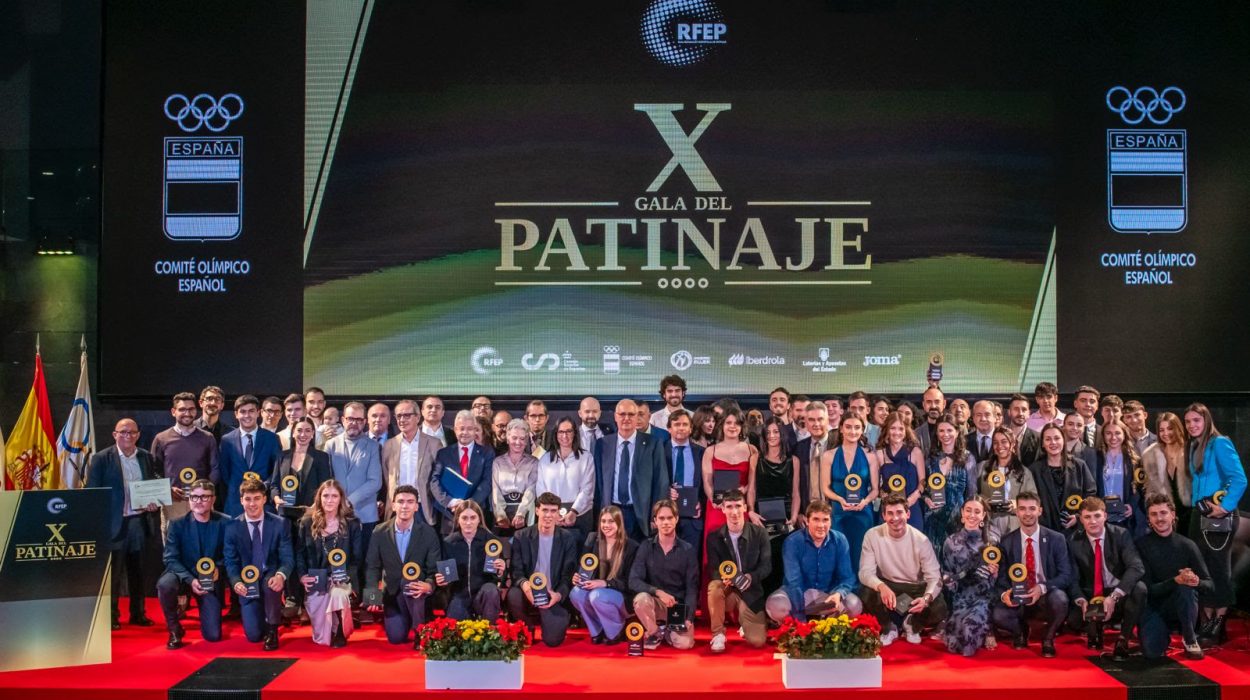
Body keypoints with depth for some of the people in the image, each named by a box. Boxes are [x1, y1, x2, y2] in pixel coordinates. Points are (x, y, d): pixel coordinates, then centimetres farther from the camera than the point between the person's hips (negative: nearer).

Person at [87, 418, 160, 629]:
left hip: (139, 522, 4)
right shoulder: (101, 459, -3)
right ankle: (111, 616, 11)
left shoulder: (147, 457, 9)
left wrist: (155, 504, -5)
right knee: (113, 572, 2)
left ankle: (138, 614, 19)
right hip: (114, 524, -4)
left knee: (138, 571, 10)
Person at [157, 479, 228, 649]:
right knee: (165, 583, -36)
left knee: (213, 635, -7)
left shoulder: (224, 523, -7)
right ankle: (174, 629, -10)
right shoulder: (177, 525, -6)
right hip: (183, 576, 0)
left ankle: (207, 612, 31)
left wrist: (218, 569, -25)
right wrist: (190, 580, -26)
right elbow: (170, 558, -11)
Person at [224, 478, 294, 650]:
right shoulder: (232, 527, -2)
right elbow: (231, 561, -2)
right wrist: (236, 582, -23)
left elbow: (288, 558, -9)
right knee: (254, 635, -12)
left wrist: (281, 575, -31)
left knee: (271, 583, -38)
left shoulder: (280, 524, -5)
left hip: (270, 577, -1)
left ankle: (272, 631, -13)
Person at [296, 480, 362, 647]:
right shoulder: (308, 522, 4)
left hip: (341, 579, -1)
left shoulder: (351, 523, 0)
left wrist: (346, 576, -15)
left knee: (337, 593, -39)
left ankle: (340, 632, -10)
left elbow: (357, 557, 1)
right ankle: (329, 633, 30)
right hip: (315, 582, 1)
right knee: (321, 639, -11)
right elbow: (300, 553, 9)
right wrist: (302, 576, -7)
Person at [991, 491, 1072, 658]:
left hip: (1046, 598, -1)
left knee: (1059, 598, -36)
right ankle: (1020, 631, 10)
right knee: (997, 615, -30)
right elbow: (1002, 575, 1)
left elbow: (1066, 575, -7)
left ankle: (1048, 639, -4)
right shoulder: (1007, 541, 1)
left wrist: (1042, 588, -26)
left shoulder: (1056, 539, -3)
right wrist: (1004, 593, -23)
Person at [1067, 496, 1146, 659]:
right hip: (1090, 597, 1)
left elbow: (1136, 567, -22)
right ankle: (1095, 630, 12)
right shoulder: (1074, 542, -5)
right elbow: (1073, 579, -7)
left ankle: (1123, 639, -14)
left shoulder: (1121, 535, -10)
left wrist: (1114, 596, -34)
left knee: (1139, 588, -33)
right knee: (1073, 620, -28)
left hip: (1120, 594, -1)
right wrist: (1081, 600, -29)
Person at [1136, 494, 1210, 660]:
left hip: (1181, 606, 1)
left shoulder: (1187, 545, -4)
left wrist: (1197, 582, -29)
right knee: (1152, 652, -25)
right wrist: (1175, 581, -30)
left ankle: (1190, 639, -10)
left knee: (1186, 587, -33)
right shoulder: (1141, 545, -8)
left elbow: (1210, 586, -4)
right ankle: (1163, 633, 13)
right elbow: (1148, 589, -12)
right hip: (1153, 607, -1)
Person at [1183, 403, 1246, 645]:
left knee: (1218, 568, -3)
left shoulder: (1219, 443, -11)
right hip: (1199, 514, 8)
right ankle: (1208, 622, 15)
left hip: (1219, 516, -8)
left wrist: (1225, 506, -22)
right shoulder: (1194, 447, 13)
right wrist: (1197, 503, 7)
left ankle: (1219, 624, 3)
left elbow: (1239, 479, -18)